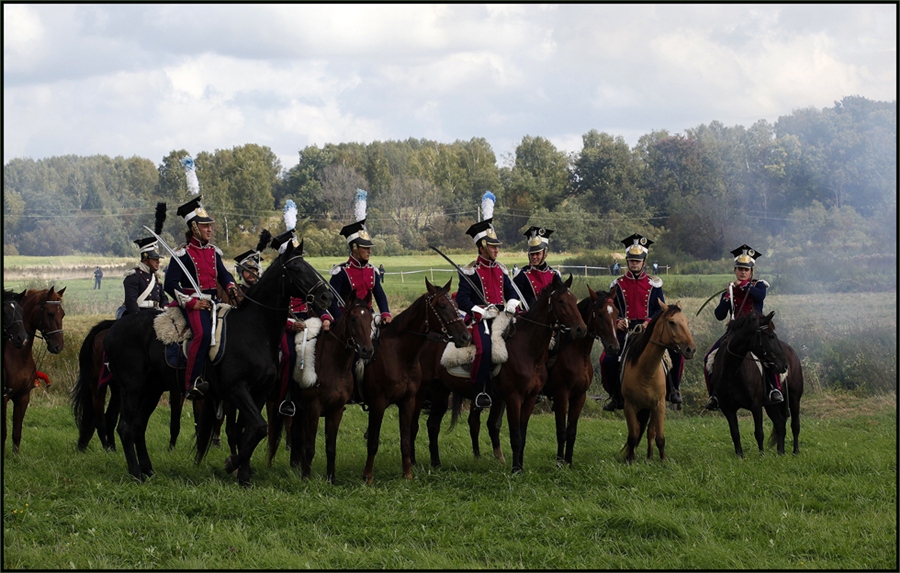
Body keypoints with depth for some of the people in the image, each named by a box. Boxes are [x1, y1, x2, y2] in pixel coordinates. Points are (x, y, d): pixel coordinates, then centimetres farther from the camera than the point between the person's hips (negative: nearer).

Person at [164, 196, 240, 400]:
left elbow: (224, 276, 21)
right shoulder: (183, 253, -6)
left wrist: (232, 290, -2)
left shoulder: (214, 251, 15)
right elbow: (170, 284, -9)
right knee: (203, 333, -31)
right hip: (193, 302, -8)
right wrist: (192, 303, -16)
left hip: (213, 301, 8)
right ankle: (192, 383, -31)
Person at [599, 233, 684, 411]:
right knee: (607, 360, -21)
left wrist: (649, 322, -16)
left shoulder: (654, 284, 9)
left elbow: (661, 309, 4)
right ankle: (615, 397, 0)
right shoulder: (618, 285, 10)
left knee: (677, 351, -22)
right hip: (625, 330, 0)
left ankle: (675, 389, -5)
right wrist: (616, 321, -11)